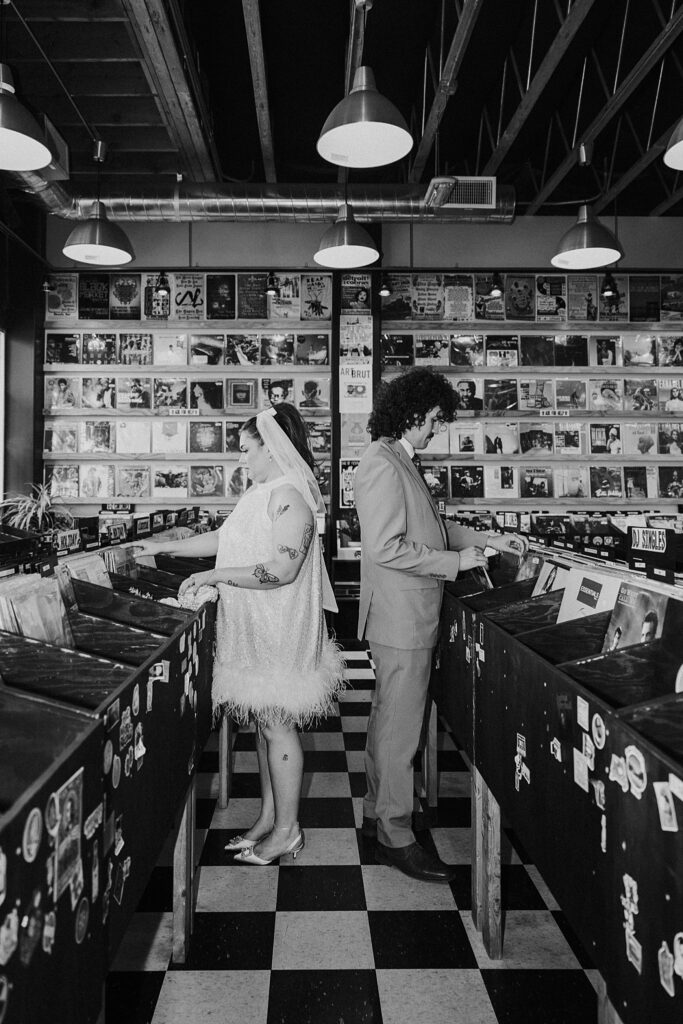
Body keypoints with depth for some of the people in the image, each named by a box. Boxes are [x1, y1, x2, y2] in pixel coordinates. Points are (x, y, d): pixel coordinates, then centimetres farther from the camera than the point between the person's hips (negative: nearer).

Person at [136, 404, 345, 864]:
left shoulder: (291, 497, -19)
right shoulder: (261, 493, 11)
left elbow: (281, 570, -25)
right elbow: (225, 537, 19)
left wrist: (214, 575, -20)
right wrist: (164, 547, 18)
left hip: (281, 632, -9)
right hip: (254, 630, 9)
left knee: (278, 724, 2)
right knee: (265, 722, 16)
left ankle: (287, 830, 17)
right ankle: (270, 816, 30)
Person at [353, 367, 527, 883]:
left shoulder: (398, 462, 14)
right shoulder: (382, 464, -18)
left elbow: (432, 527, 20)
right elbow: (386, 548, -25)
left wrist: (490, 540, 13)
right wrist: (455, 561, -18)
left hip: (408, 615, 11)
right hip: (402, 616, -11)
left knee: (388, 719, 19)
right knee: (401, 729, 1)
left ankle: (377, 814, 34)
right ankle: (395, 837, 15)